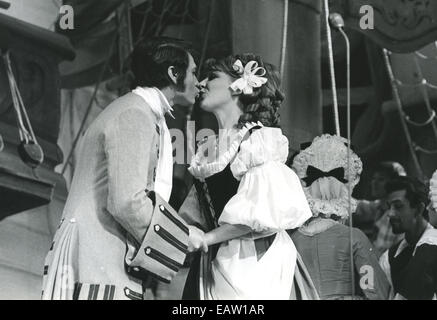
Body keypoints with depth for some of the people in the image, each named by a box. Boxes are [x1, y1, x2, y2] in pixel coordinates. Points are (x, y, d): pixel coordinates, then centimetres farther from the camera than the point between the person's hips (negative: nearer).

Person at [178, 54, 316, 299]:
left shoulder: (258, 139, -8)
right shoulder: (209, 148, 13)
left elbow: (262, 211, -18)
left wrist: (205, 238, -15)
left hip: (253, 263, -6)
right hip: (214, 264, 6)